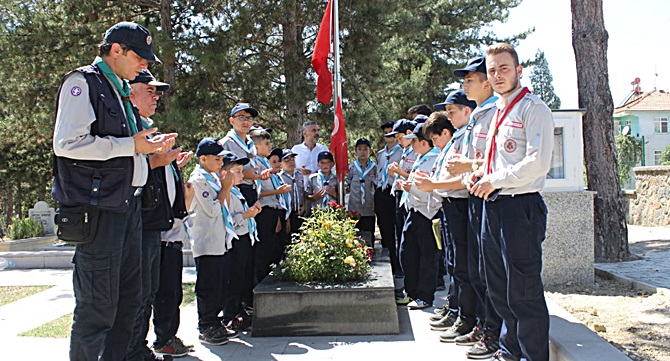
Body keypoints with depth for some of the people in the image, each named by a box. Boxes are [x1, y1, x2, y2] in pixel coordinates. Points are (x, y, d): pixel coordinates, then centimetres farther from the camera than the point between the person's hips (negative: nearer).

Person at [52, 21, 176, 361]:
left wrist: (150, 146, 11)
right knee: (97, 305, -6)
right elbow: (67, 143, -17)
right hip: (98, 206, -9)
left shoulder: (121, 91, 21)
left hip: (128, 202, 10)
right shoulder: (83, 82, -6)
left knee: (129, 298, 14)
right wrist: (130, 145, -15)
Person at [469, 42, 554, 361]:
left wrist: (496, 180, -14)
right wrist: (483, 174, 9)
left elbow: (537, 162, -19)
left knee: (523, 292, -3)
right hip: (492, 206, 9)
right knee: (498, 287, 16)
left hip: (520, 207, -9)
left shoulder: (533, 108, -8)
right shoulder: (497, 111, 18)